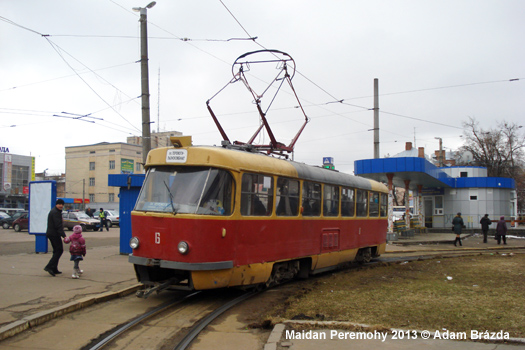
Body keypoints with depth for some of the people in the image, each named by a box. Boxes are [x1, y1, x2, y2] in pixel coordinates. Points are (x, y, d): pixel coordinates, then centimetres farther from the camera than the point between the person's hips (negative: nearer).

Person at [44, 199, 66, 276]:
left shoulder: (53, 211, 19)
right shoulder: (56, 212, -15)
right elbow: (58, 226, -22)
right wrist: (64, 235, -26)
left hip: (50, 233, 11)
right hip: (54, 234, -11)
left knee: (56, 251, 14)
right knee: (59, 250, -9)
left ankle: (54, 269, 15)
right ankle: (49, 267, -16)